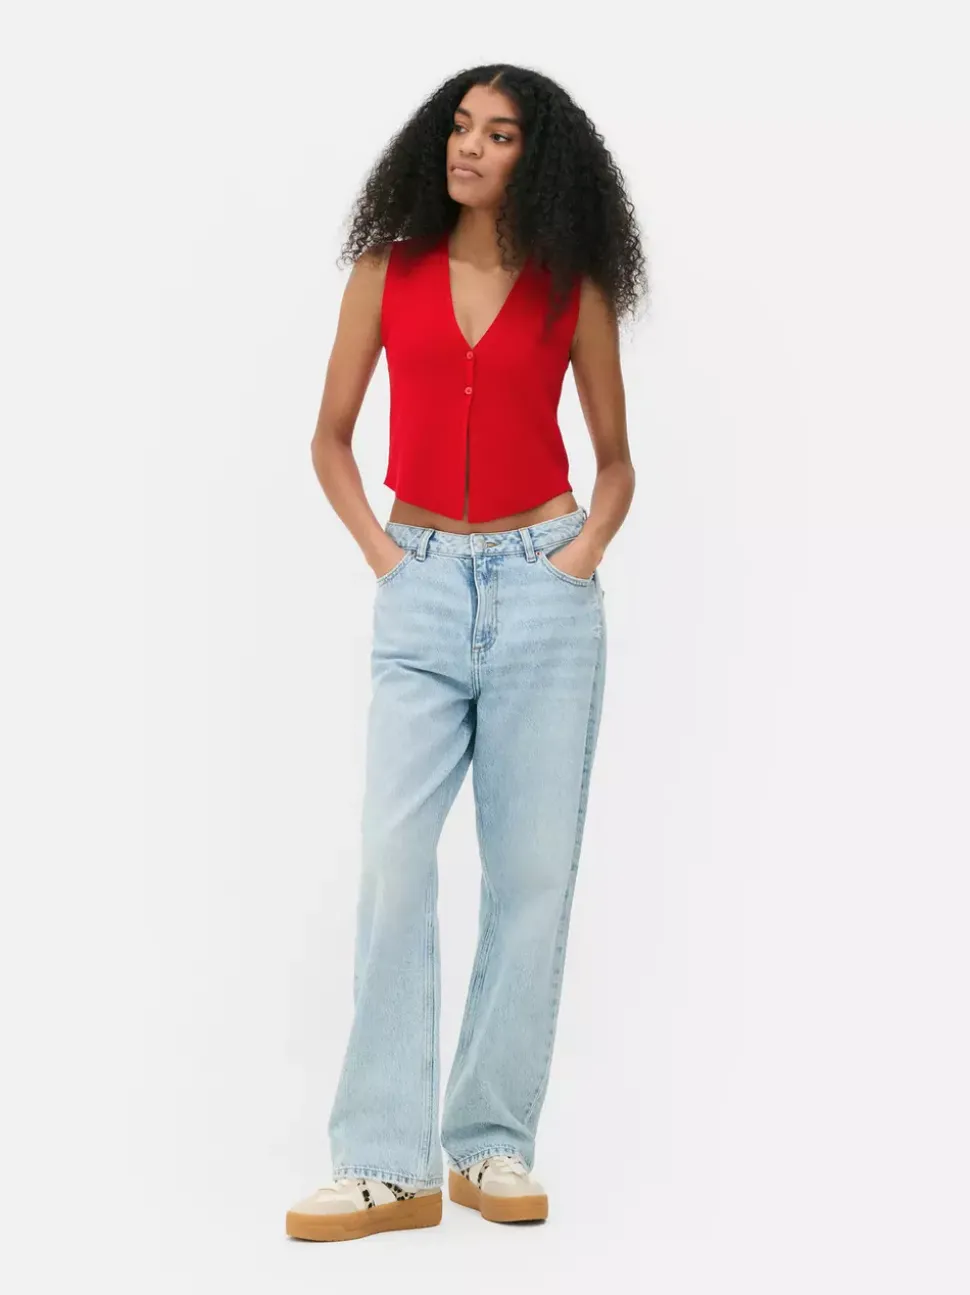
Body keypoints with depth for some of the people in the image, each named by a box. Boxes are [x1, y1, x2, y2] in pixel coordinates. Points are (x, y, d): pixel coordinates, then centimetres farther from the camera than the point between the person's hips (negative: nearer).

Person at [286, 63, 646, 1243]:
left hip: (543, 586, 0)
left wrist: (587, 550, -2)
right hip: (424, 586, 0)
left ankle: (494, 1145, 10)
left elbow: (615, 459, 14)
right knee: (393, 859, -8)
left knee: (532, 869, 0)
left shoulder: (571, 291, 5)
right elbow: (331, 440, 12)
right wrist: (377, 550, 0)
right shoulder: (388, 272, 6)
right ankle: (387, 1163, -4)